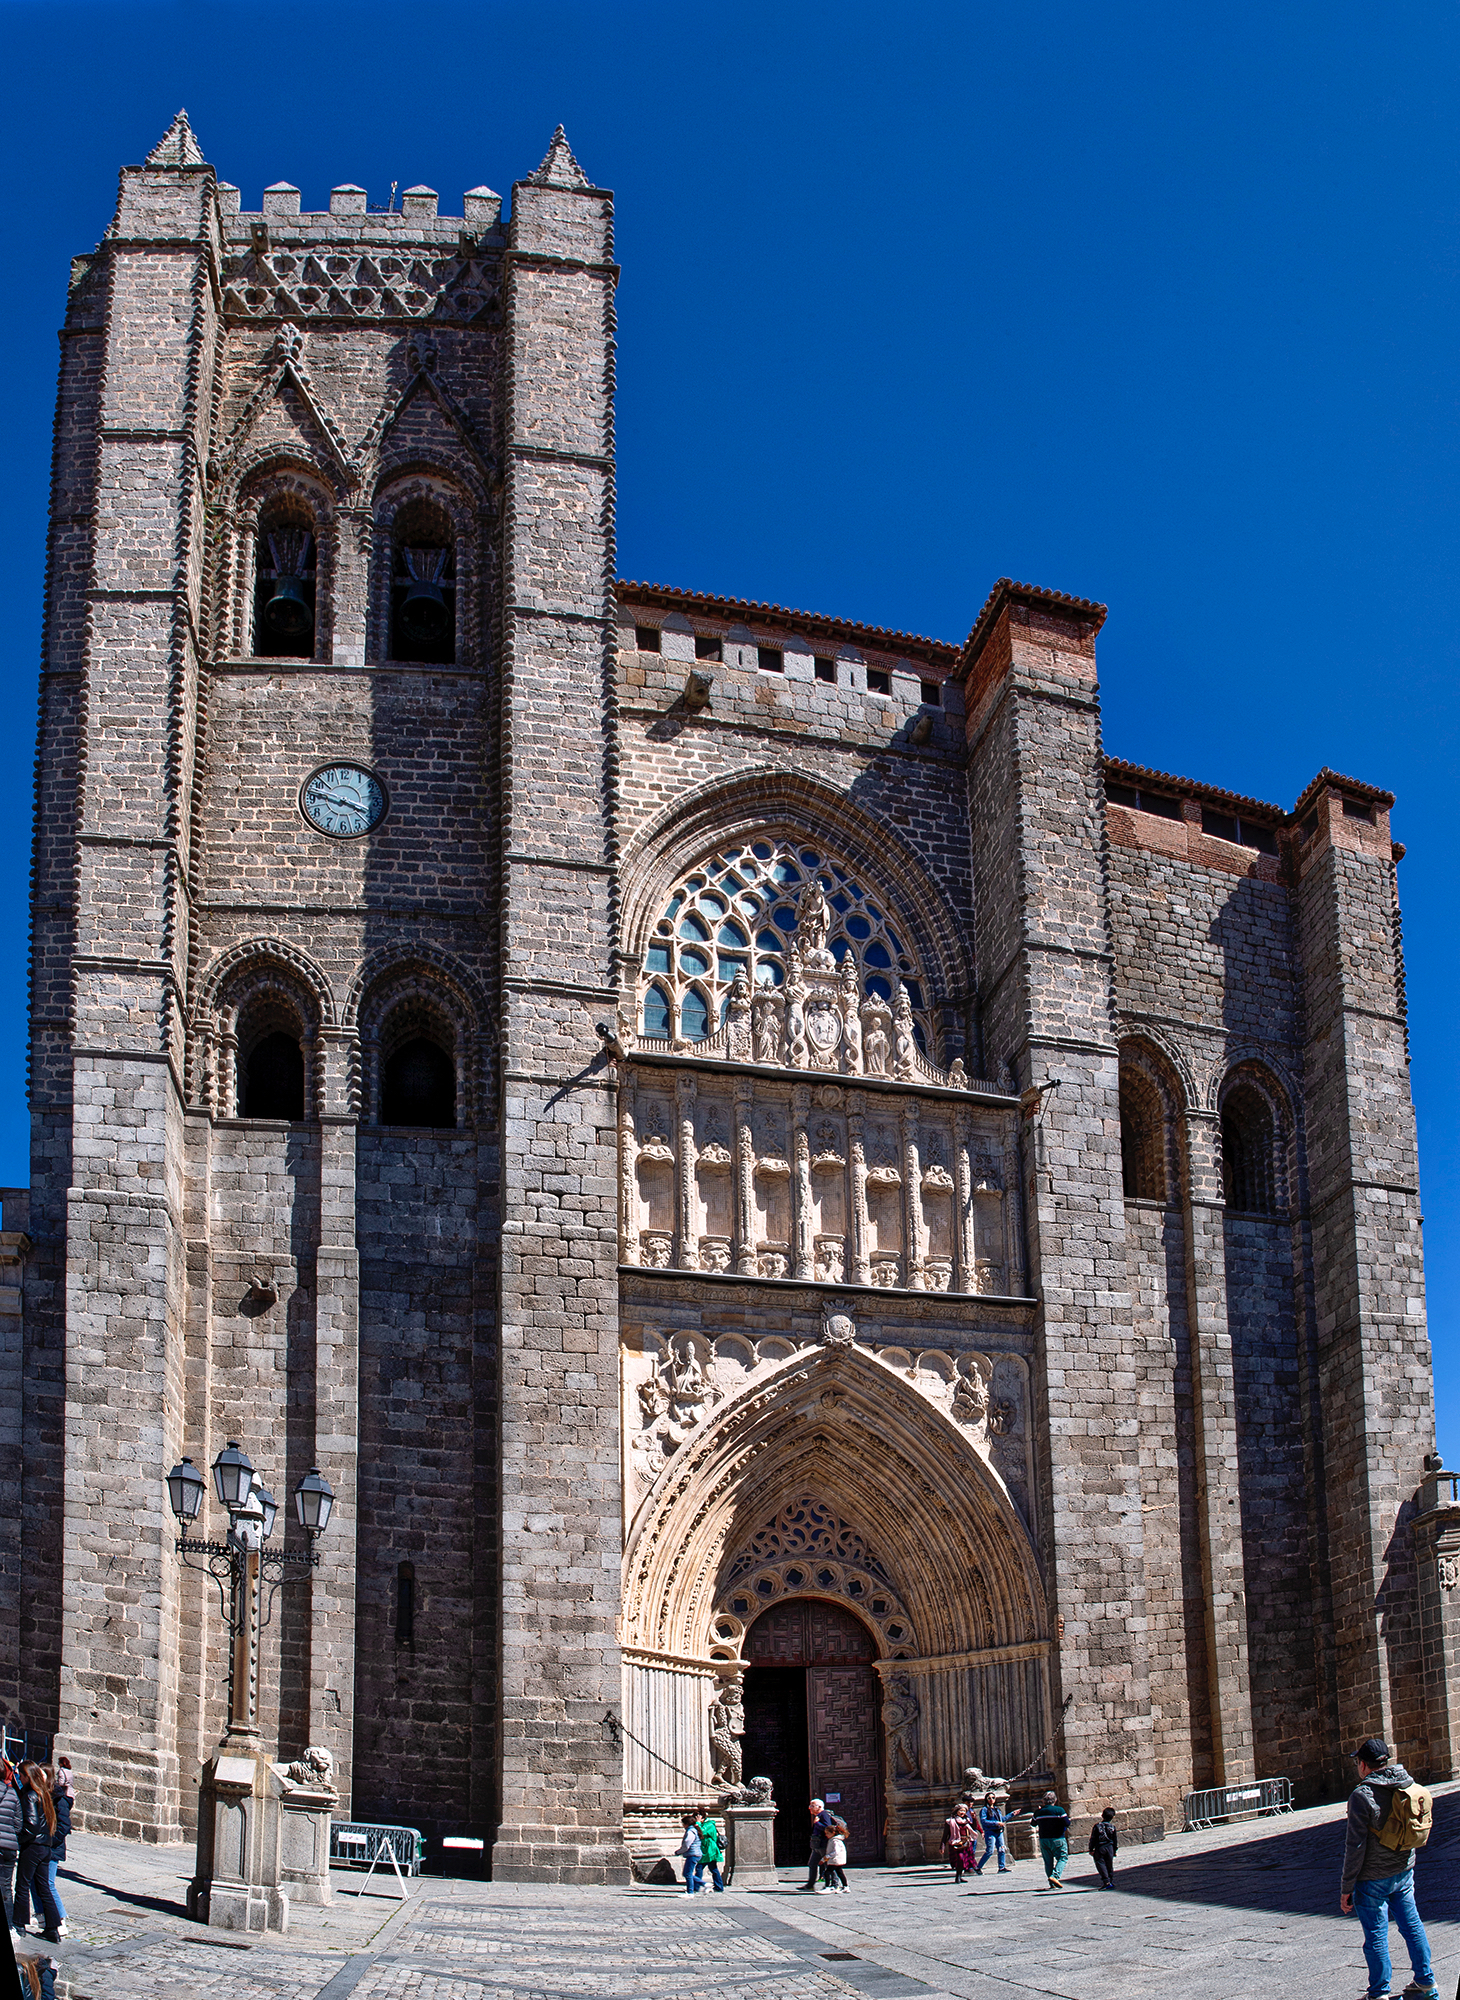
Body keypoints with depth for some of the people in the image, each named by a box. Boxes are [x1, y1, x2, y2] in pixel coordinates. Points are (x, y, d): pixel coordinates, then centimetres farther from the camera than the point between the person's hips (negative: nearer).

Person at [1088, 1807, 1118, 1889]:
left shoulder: (1097, 1826, -5)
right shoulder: (1112, 1827, 0)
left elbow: (1092, 1839, -4)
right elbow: (1115, 1840, 7)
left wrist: (1091, 1849, 3)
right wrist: (1115, 1850, 18)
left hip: (1099, 1848, -3)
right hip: (1110, 1848, 3)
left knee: (1101, 1865, -3)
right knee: (1110, 1866, 14)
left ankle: (1106, 1881, -15)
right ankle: (1112, 1881, 19)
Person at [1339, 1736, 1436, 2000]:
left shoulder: (1362, 1796, -19)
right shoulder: (1409, 1786, -1)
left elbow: (1355, 1847, -18)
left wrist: (1346, 1888, -10)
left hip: (1373, 1879, -6)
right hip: (1404, 1870, 6)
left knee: (1376, 1935, 3)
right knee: (1411, 1925, 17)